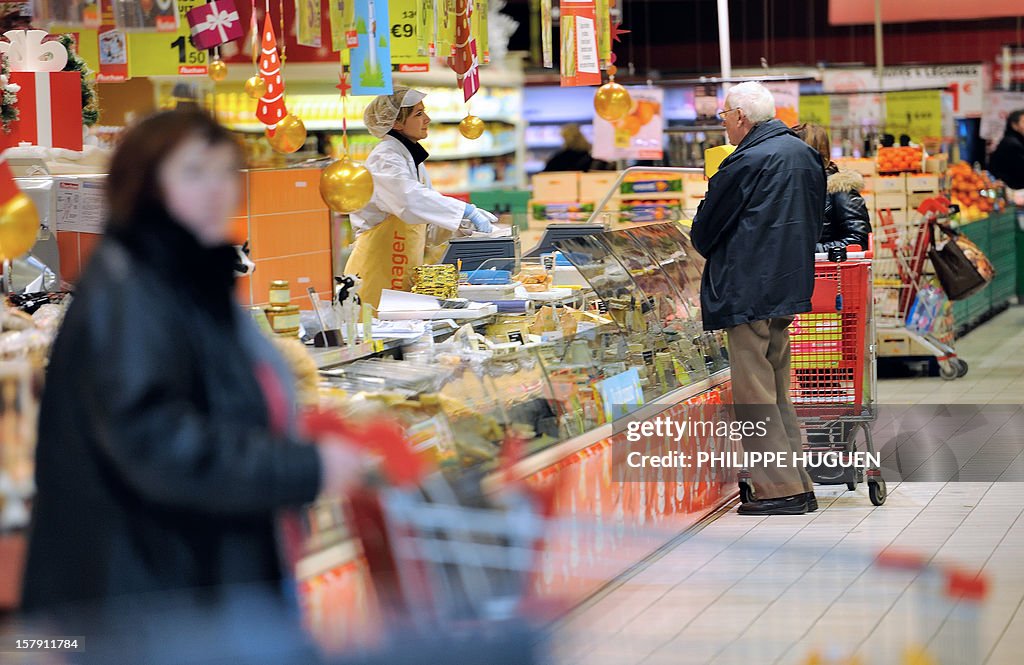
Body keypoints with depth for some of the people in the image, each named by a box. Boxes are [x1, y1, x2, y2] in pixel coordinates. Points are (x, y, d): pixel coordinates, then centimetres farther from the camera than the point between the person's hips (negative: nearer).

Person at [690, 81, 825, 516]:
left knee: (753, 394, -4)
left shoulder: (746, 162, -14)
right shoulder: (804, 153, 12)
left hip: (750, 290, -9)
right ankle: (799, 486, 15)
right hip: (791, 284, 9)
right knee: (778, 392, 14)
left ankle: (781, 489, -5)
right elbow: (816, 218, 20)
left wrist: (708, 250, 16)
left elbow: (705, 230, -4)